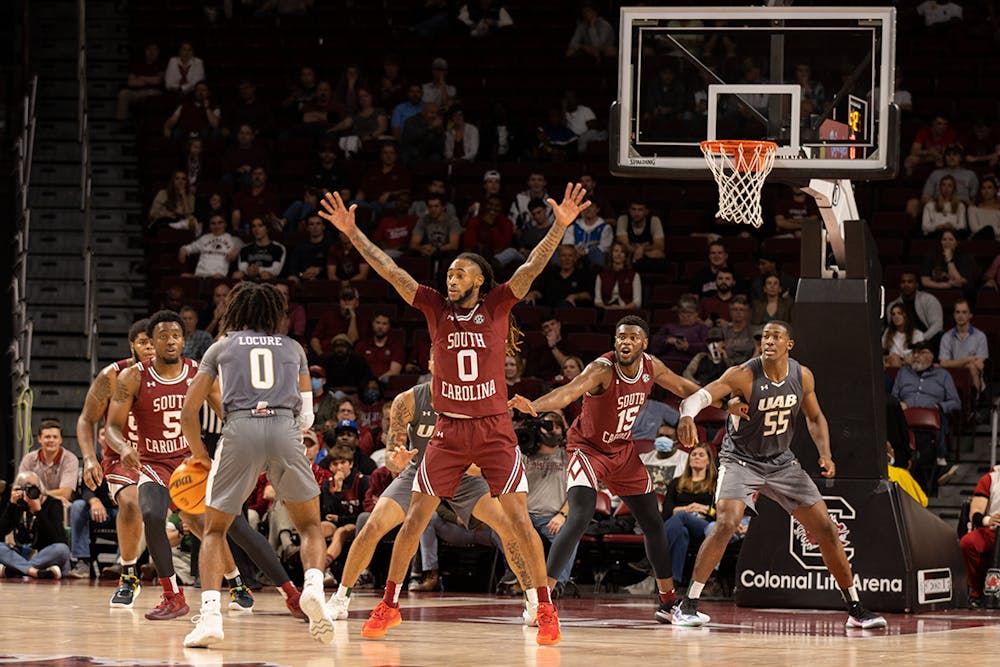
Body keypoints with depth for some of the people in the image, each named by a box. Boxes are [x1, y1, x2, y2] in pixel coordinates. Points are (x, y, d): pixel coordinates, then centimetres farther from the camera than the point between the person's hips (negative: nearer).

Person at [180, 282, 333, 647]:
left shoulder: (222, 347, 21)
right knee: (310, 524, 18)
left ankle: (210, 615, -6)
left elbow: (188, 411, 18)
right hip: (285, 432, 1)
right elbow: (306, 416, 24)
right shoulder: (293, 348, 25)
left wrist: (200, 456, 32)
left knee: (214, 529, 14)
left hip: (240, 429, -1)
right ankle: (314, 586, -13)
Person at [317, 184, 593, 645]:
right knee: (415, 517, 2)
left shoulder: (497, 305, -1)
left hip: (494, 429, -2)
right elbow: (390, 271, 0)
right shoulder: (436, 308, 4)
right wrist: (351, 232, -5)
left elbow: (531, 267, -13)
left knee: (518, 519, -7)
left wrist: (560, 226, -25)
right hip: (449, 430, 2)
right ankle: (388, 605, 12)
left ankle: (545, 611, -1)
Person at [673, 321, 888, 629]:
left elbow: (814, 417, 11)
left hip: (782, 461, 5)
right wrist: (687, 415, -57)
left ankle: (855, 609, 16)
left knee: (826, 529, 2)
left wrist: (825, 454, -5)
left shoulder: (802, 376, -7)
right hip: (741, 461, -5)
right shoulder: (743, 375, -21)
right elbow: (700, 396, -33)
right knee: (726, 524, -27)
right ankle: (687, 605, -18)